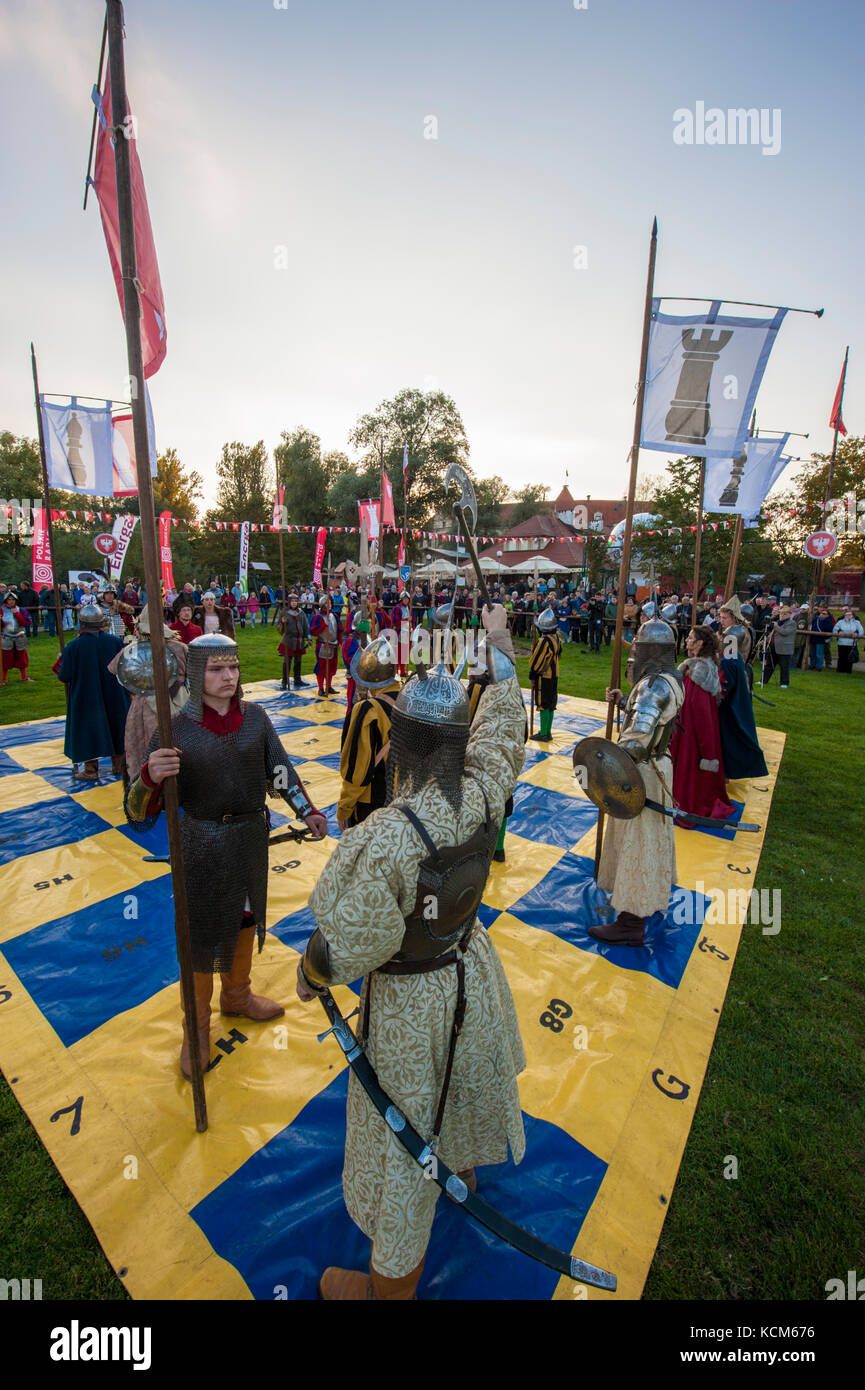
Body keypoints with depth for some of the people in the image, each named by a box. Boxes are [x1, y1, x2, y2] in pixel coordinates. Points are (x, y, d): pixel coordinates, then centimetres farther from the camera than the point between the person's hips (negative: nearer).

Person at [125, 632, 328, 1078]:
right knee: (201, 933, 13)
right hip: (203, 844, -4)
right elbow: (139, 812, -19)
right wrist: (151, 777, -40)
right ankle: (197, 1028, 40)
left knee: (245, 917, 24)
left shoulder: (254, 717, -7)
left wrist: (307, 811, -2)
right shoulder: (175, 728, -18)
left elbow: (279, 769, 3)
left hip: (252, 836, 4)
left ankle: (237, 996, 52)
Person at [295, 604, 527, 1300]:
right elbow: (501, 726, -2)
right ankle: (465, 1163, 68)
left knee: (402, 1143, 20)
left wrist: (310, 975, -4)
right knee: (462, 1082, 36)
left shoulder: (385, 836, -38)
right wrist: (500, 647, 13)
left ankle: (389, 1283, 48)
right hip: (471, 971, 7)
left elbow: (349, 946, -27)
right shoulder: (483, 793, -21)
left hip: (410, 1001, -6)